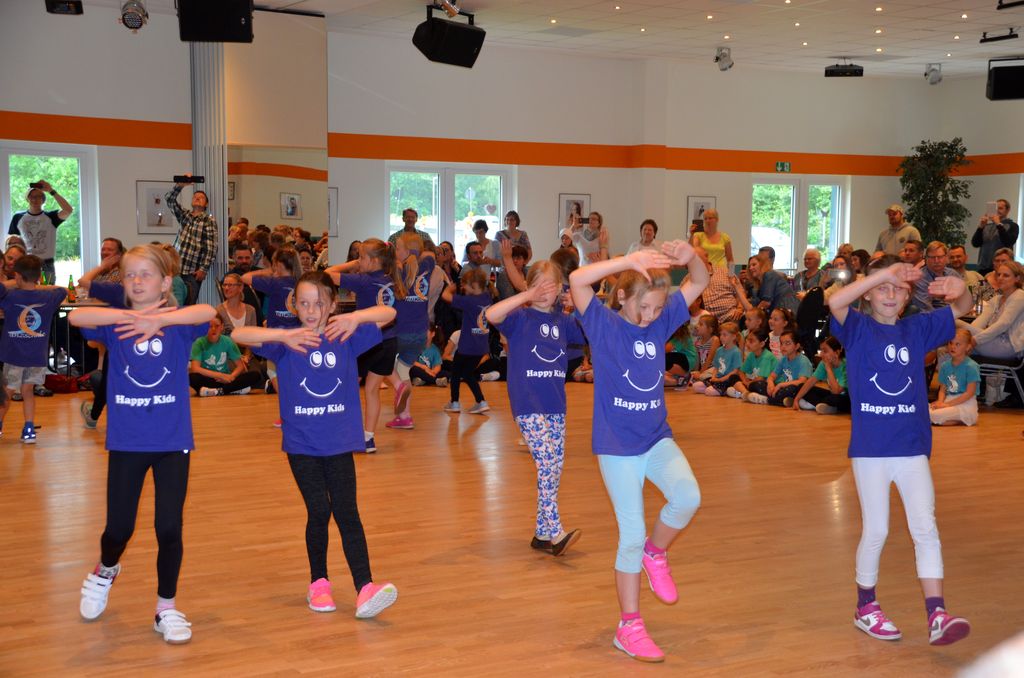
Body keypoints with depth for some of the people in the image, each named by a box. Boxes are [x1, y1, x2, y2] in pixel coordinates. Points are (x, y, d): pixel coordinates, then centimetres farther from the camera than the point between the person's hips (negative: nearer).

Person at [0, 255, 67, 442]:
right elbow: (63, 290, 19)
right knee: (27, 390, 15)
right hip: (37, 356, 3)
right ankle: (29, 430, 9)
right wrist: (39, 287, 15)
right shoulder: (48, 298, 0)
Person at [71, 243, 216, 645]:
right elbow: (76, 317, -19)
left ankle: (166, 608, 20)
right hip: (126, 442, 1)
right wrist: (132, 315, -26)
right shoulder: (116, 324, 1)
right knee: (118, 528, 7)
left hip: (173, 442, -1)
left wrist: (157, 319, -33)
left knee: (169, 528, 2)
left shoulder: (178, 325, -2)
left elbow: (207, 311, -24)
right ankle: (105, 572, 41)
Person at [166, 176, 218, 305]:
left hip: (193, 272, -4)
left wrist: (203, 269, -13)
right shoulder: (184, 216, 15)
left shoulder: (209, 221, 0)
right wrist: (180, 185, -9)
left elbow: (211, 248, -6)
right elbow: (169, 199, 6)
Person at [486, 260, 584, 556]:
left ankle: (542, 532, 20)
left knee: (555, 469, 8)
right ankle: (556, 532, -8)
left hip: (556, 405, 6)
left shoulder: (563, 320, 10)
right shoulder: (521, 317, -5)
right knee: (547, 466, -12)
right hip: (528, 406, -6)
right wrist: (528, 296, -27)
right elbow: (491, 315, -24)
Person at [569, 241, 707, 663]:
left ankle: (656, 553, 9)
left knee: (688, 496, -22)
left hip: (657, 437, 4)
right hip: (617, 444, -4)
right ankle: (628, 627, 15)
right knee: (631, 534, -1)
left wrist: (690, 258, -17)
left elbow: (699, 283, 5)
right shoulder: (604, 324, -10)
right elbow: (577, 280, -25)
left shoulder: (661, 321, 3)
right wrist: (630, 260, -31)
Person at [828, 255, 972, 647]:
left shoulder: (918, 328, 10)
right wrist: (883, 273, -28)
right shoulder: (857, 328, -2)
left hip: (913, 446, 3)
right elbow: (835, 302, -21)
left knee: (925, 528, -2)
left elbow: (963, 309, 9)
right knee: (875, 530, 5)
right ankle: (865, 607, 22)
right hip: (870, 448, -3)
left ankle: (937, 616, -2)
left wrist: (959, 288, -15)